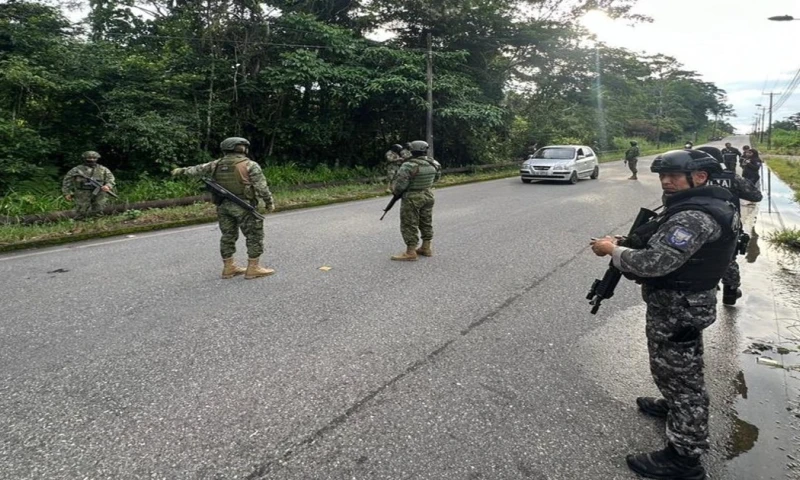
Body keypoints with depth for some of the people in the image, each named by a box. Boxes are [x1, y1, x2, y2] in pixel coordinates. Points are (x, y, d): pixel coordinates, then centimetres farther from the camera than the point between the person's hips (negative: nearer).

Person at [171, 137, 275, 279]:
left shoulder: (217, 165, 8)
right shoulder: (250, 165, -7)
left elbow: (198, 169, 22)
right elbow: (261, 187, -9)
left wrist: (181, 171, 38)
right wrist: (269, 203, 1)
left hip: (223, 206, 6)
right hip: (244, 206, -6)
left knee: (228, 236, 15)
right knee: (254, 236, 3)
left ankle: (229, 267, 21)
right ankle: (253, 268, 3)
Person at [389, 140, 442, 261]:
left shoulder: (409, 165, -21)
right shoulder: (434, 163, -1)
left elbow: (399, 184, -20)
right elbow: (436, 178, 15)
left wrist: (395, 191, 0)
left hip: (412, 198, -7)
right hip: (428, 195, 7)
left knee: (409, 225, -1)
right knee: (426, 222, 16)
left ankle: (410, 252, 0)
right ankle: (426, 248, 24)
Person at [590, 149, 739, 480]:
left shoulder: (694, 217, -28)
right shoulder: (696, 205, 7)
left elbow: (655, 263, -34)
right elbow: (666, 249, 14)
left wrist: (612, 249, -19)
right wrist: (627, 244, 0)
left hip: (677, 308, -10)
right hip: (681, 302, 10)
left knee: (680, 374, 1)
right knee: (674, 368, 29)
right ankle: (676, 407, 52)